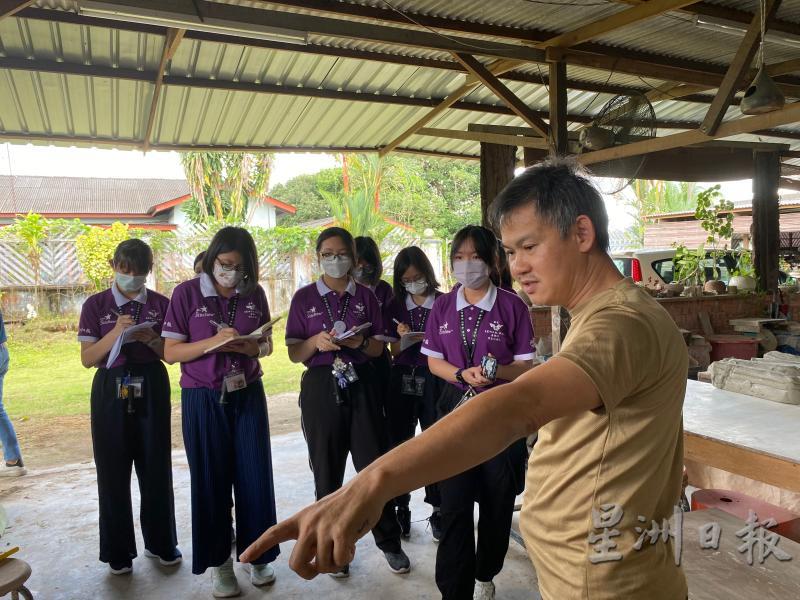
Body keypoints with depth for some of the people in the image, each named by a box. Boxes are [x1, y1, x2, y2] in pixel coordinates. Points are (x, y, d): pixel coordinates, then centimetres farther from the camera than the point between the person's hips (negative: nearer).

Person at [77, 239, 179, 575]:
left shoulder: (160, 304, 4)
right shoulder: (96, 305, 1)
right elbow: (87, 358, -3)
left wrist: (150, 339, -15)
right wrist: (116, 332, -18)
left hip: (151, 389, 1)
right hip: (111, 390, -1)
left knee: (156, 467, 7)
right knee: (113, 470, 4)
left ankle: (161, 542, 24)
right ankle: (118, 551, 20)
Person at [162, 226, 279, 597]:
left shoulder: (254, 294, 3)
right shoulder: (187, 293, -6)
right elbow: (170, 352, -7)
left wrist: (250, 347, -13)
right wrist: (214, 342, -21)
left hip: (248, 395, 3)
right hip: (203, 398, -2)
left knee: (255, 476, 6)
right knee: (211, 479, 7)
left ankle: (257, 554, 25)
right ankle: (218, 561, 25)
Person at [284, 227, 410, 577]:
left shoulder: (366, 296, 7)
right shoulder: (305, 297, 3)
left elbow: (379, 347, 7)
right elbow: (294, 353, 1)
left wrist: (359, 342, -14)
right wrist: (316, 342, -19)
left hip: (361, 384, 1)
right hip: (321, 387, -1)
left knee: (375, 464, 3)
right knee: (328, 469, 8)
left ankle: (389, 541, 20)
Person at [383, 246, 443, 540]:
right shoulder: (396, 306, 8)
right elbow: (394, 351, 9)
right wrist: (403, 337, -12)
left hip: (433, 381, -2)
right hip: (402, 381, 2)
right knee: (399, 445, 4)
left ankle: (437, 510, 15)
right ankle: (401, 507, 19)